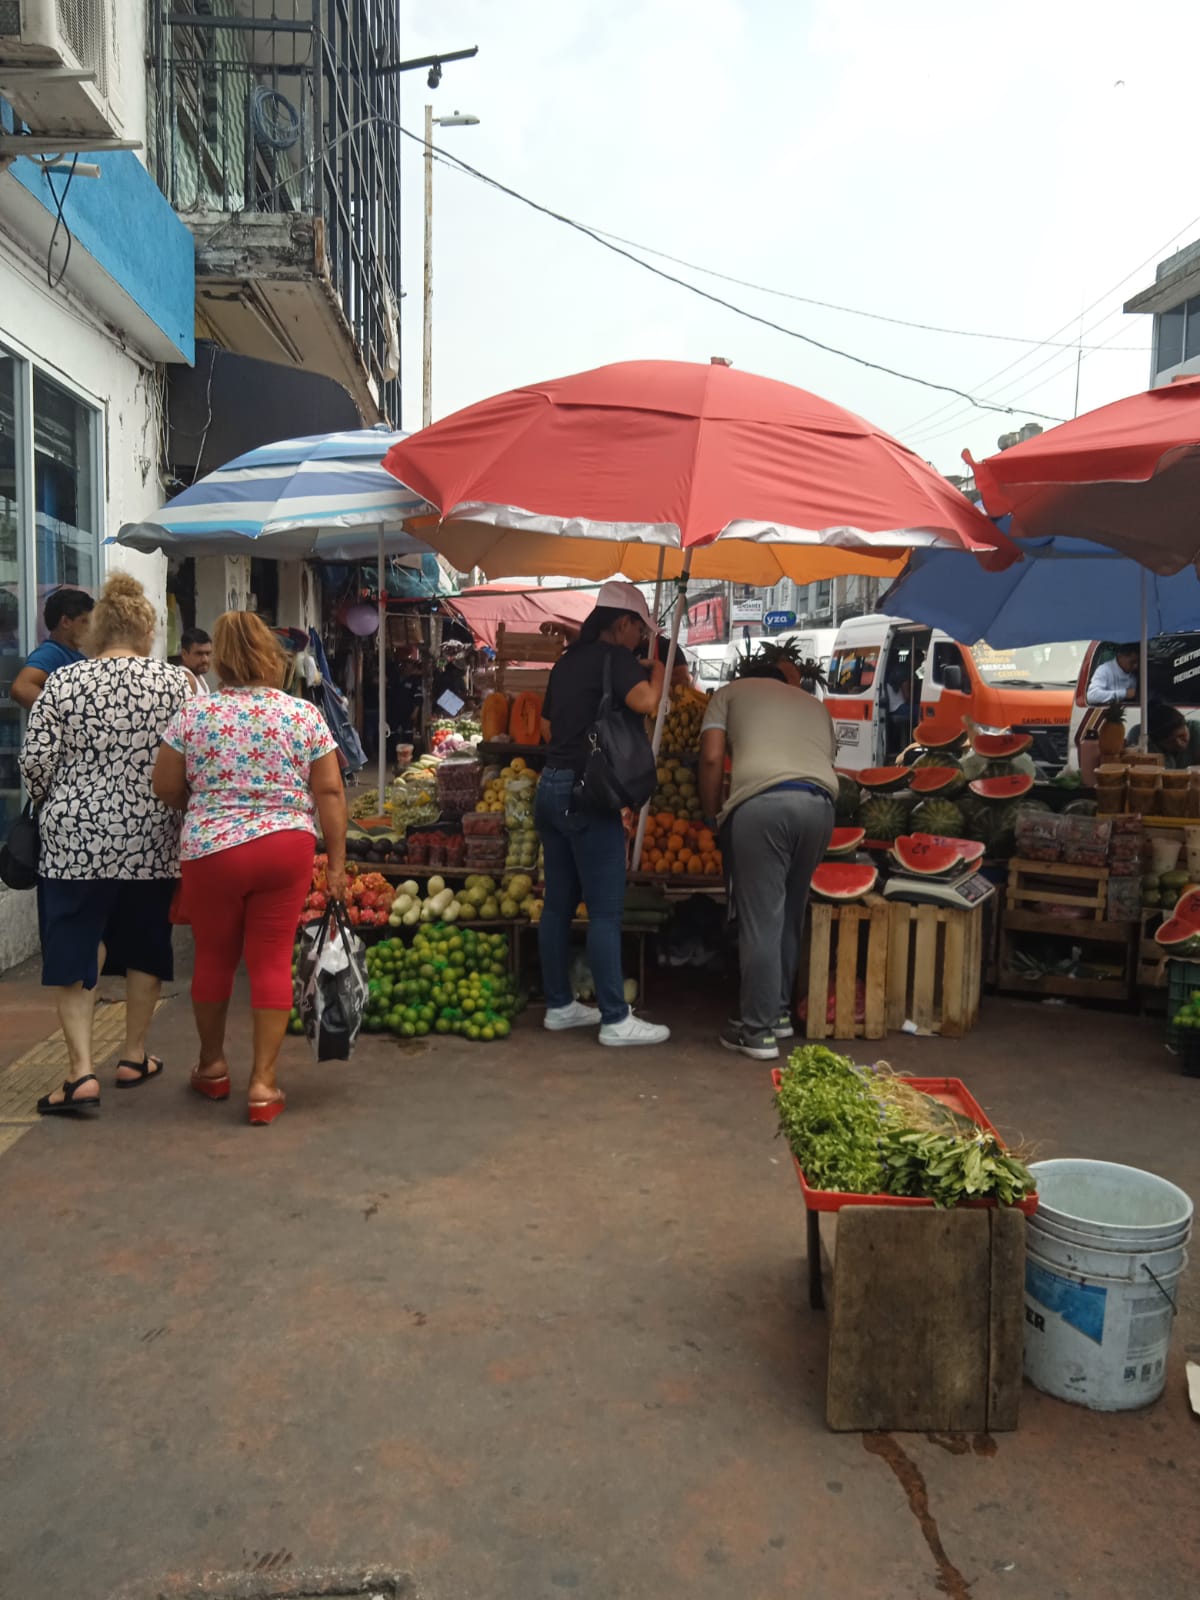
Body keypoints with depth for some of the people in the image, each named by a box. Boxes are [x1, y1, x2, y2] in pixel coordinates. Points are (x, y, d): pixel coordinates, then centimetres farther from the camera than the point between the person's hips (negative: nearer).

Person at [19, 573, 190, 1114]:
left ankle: (81, 1072, 1)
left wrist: (54, 803, 14)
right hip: (151, 840, 1)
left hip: (74, 838, -1)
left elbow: (35, 760, -5)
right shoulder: (175, 682, -3)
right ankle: (134, 1057, 25)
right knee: (144, 948, 16)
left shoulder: (62, 682, -3)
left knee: (74, 952, 6)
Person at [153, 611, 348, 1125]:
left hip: (212, 850, 0)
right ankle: (264, 1082, 10)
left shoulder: (195, 714, -3)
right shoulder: (304, 714, -2)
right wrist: (337, 863, 2)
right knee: (272, 961, 7)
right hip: (287, 849, 0)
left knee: (213, 958, 16)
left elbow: (164, 786, 4)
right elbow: (330, 792, -3)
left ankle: (212, 1065, 35)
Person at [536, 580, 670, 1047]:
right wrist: (657, 672, -6)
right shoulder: (616, 657, -8)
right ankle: (616, 1020, 0)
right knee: (605, 910, -5)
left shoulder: (568, 660, 16)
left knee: (559, 903, 12)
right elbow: (645, 702, -25)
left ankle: (559, 1006, 21)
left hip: (552, 786, 9)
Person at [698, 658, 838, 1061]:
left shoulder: (731, 692, 23)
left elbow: (712, 758, 9)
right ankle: (780, 1013, 29)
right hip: (819, 804, 5)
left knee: (760, 921, 0)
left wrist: (713, 814, 19)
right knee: (789, 916, 18)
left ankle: (758, 1032, 5)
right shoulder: (814, 704, 35)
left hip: (762, 802, -5)